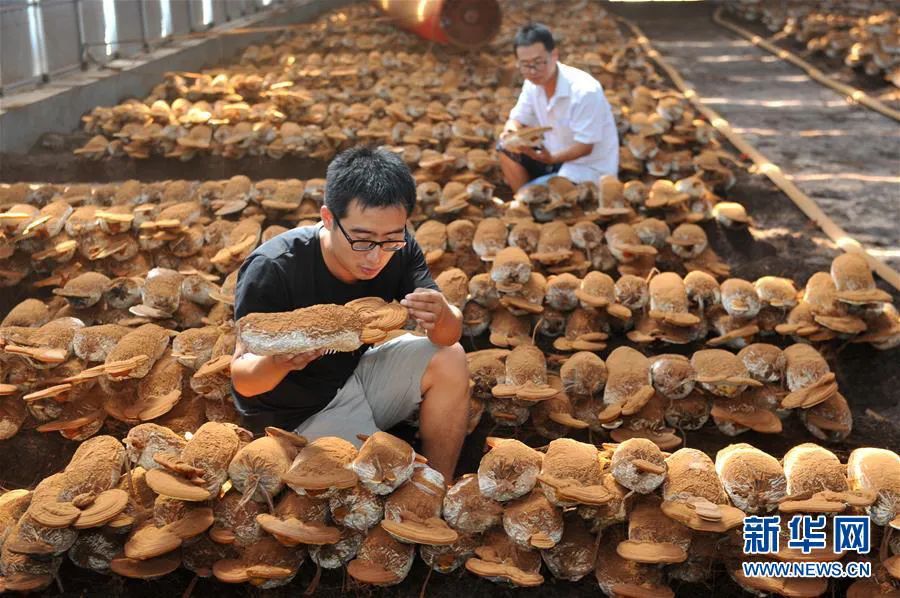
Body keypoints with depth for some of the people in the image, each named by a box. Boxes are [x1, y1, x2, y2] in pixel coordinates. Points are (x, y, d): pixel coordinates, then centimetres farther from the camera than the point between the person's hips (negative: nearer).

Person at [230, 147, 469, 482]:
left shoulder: (399, 250, -14)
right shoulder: (272, 270, -28)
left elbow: (451, 335, -13)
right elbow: (242, 379, -22)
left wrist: (442, 319, -37)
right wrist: (280, 360, -46)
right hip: (298, 414, -5)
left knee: (450, 361, -16)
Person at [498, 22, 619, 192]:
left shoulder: (584, 91, -28)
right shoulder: (533, 83, -6)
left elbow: (585, 146, -25)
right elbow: (517, 119, 2)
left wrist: (552, 158, -41)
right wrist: (511, 131, -23)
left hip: (590, 169, -8)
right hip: (557, 154, 8)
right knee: (507, 147, -8)